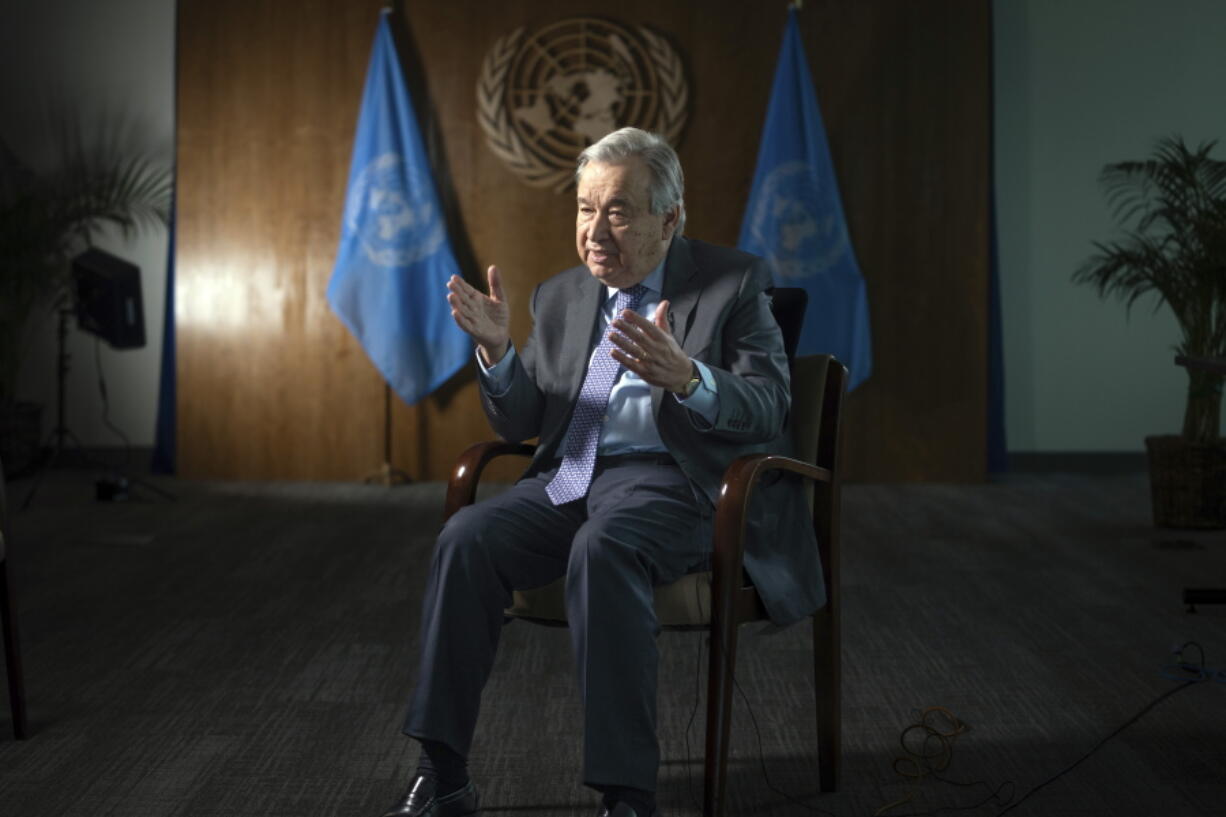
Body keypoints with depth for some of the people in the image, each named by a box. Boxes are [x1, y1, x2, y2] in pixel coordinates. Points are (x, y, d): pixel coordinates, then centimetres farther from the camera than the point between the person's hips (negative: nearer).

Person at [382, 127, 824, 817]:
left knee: (602, 550, -37)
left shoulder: (734, 284, 1)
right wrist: (498, 351, -5)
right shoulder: (561, 297, 15)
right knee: (466, 539, -22)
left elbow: (769, 407, -9)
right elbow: (522, 422, 16)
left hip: (671, 482, -5)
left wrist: (686, 378, -30)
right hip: (569, 478, 5)